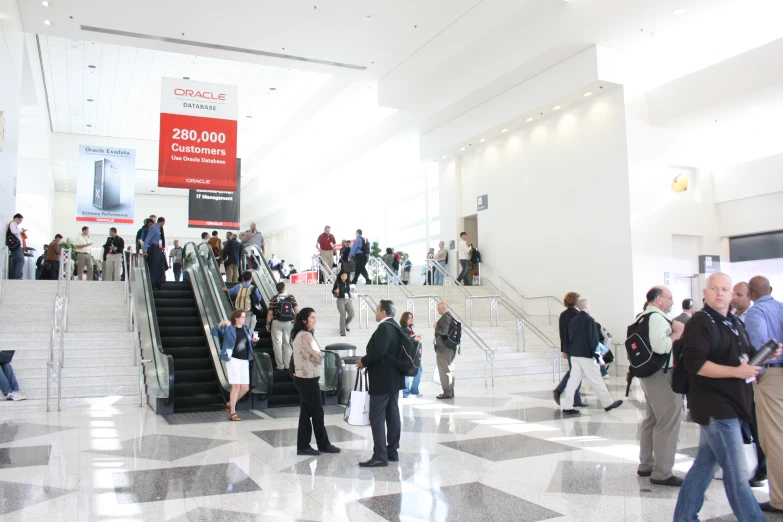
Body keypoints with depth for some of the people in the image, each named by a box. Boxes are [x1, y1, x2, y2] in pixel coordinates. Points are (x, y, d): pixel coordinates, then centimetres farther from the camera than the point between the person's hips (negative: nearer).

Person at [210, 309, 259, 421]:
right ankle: (232, 413, -1)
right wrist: (221, 324, -26)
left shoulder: (246, 328, 11)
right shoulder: (228, 328, -4)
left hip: (245, 361, 6)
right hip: (233, 360, -6)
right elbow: (213, 332, -12)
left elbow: (250, 338, 27)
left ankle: (230, 403, 28)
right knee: (236, 385, -12)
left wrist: (254, 338, 5)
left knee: (245, 387, 4)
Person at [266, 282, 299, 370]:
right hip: (288, 323, 2)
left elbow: (270, 313, -9)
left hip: (277, 323, -2)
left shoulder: (274, 299, -9)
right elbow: (296, 310, -5)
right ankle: (287, 365, 16)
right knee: (287, 344, 12)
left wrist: (268, 324, 2)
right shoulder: (291, 297, -3)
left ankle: (280, 365, 5)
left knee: (277, 344, 5)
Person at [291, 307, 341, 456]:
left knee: (306, 413, 10)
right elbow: (319, 356, -17)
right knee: (317, 412, 2)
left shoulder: (300, 335, 14)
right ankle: (323, 444, 13)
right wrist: (318, 355, 2)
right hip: (309, 379, -9)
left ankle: (303, 446, 13)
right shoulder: (306, 335, -17)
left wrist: (313, 357, -9)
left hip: (302, 378, 10)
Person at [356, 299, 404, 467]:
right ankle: (393, 451, 18)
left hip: (382, 380, -10)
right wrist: (368, 362, 12)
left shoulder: (384, 328, -17)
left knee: (376, 417, -6)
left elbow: (379, 352, -28)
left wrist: (363, 362, -12)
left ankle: (380, 456, -5)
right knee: (392, 416, 12)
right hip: (394, 378, 10)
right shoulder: (395, 327, 13)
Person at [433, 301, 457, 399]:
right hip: (450, 348, 11)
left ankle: (447, 392, -5)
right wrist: (438, 327, 12)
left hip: (444, 349, -10)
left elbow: (444, 331, -25)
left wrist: (436, 327, -10)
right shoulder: (450, 316, 16)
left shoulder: (445, 317, -17)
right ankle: (450, 391, 21)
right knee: (449, 370, 14)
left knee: (445, 370, -6)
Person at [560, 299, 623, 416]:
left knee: (574, 380, 6)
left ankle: (567, 406, 2)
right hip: (586, 355, -7)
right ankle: (608, 403, 18)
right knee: (596, 380, 5)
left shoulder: (573, 320, 9)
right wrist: (597, 356, -11)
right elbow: (593, 339, -15)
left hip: (574, 355, 7)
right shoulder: (589, 320, -13)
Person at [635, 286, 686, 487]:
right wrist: (677, 333, -14)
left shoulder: (643, 317, 14)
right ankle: (662, 473, -3)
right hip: (662, 374, -11)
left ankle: (646, 465, 27)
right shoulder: (657, 317, -17)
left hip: (648, 373, 11)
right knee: (668, 421, -7)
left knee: (652, 419, 18)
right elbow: (660, 346, -29)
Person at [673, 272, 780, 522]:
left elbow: (743, 357, 26)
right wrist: (737, 372, -25)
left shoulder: (735, 323, 15)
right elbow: (695, 363, -22)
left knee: (705, 464, 16)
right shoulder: (700, 323, -12)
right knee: (737, 473, -4)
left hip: (733, 406, 9)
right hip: (714, 407, -9)